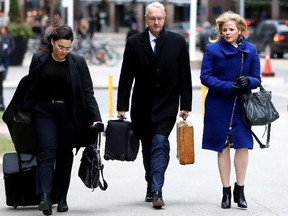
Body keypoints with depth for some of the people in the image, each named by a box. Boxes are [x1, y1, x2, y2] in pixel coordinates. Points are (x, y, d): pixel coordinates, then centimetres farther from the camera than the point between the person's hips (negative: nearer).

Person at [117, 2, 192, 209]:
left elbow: (185, 76, 3)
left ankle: (156, 190, -21)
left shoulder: (177, 42, 0)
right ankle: (152, 186, 25)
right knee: (148, 148, 10)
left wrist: (186, 105, -1)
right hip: (142, 106, 2)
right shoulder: (134, 42, 1)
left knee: (160, 143, -17)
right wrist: (122, 106, -3)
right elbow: (126, 77, 1)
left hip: (167, 104, -2)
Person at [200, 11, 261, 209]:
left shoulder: (250, 50, 2)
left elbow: (257, 79, 6)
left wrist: (248, 81, -18)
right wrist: (227, 87, -18)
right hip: (219, 105, -1)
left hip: (242, 105, 1)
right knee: (223, 147, 4)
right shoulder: (213, 49, -3)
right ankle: (226, 192, 13)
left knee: (243, 145, -6)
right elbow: (205, 76, -5)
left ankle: (240, 191, 7)